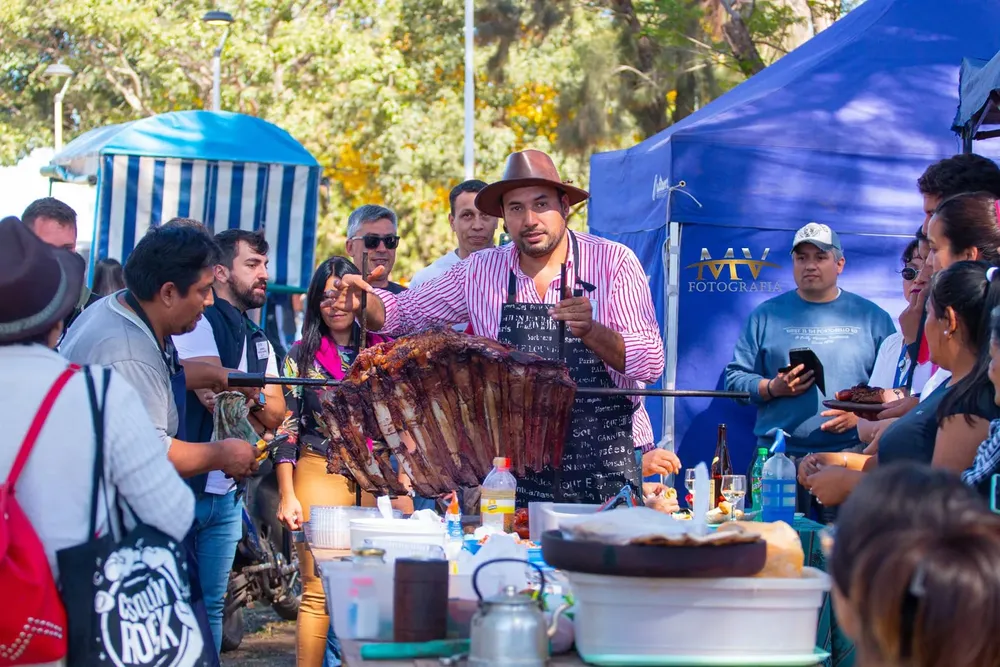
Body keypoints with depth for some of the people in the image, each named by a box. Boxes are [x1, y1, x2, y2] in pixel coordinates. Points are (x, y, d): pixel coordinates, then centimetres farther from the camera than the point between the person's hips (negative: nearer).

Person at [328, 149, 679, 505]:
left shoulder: (614, 262, -4)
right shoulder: (481, 270, 5)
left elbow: (651, 363, -10)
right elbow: (404, 312, 14)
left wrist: (590, 331, -27)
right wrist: (362, 301, -8)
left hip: (607, 466, -2)